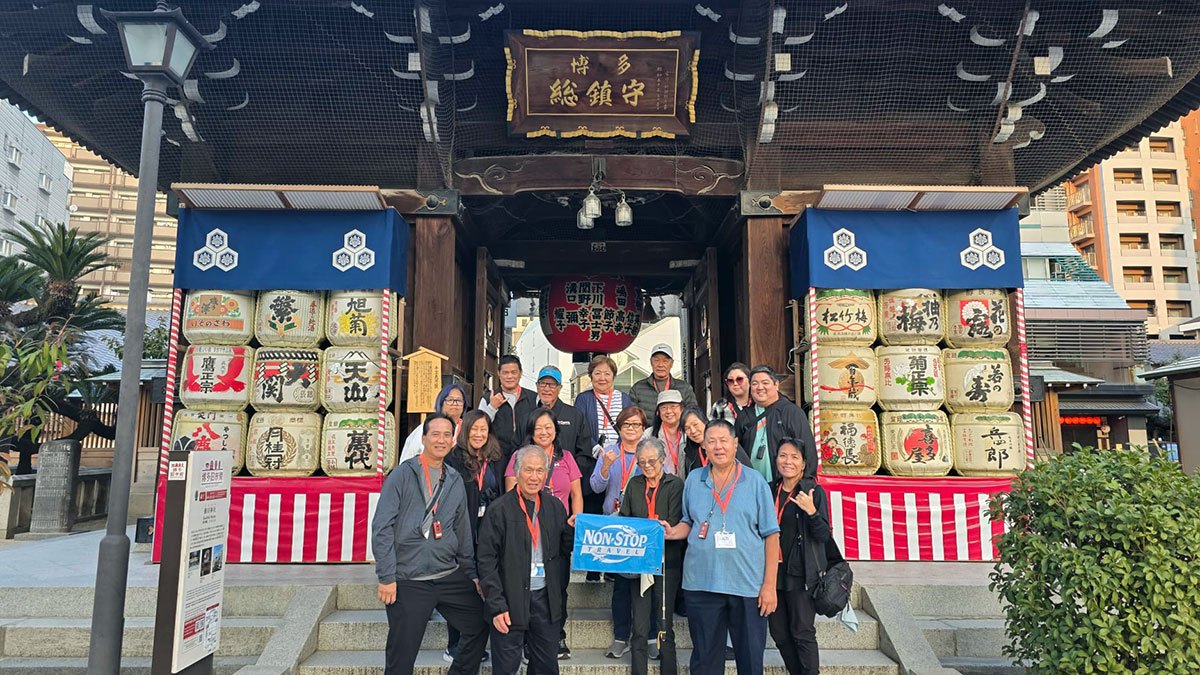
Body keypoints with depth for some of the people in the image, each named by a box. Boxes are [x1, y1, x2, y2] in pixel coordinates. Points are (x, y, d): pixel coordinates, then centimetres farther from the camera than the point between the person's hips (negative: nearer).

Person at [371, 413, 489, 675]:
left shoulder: (455, 480, 10)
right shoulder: (403, 475, -6)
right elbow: (382, 528, -9)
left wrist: (472, 573, 13)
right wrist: (387, 577, -13)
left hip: (449, 576, 5)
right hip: (408, 582, -5)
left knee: (480, 624, 6)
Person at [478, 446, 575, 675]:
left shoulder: (555, 507, 5)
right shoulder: (499, 510, -9)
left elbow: (564, 550, 9)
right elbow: (487, 562, -9)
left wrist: (573, 529, -11)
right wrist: (497, 606, -12)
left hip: (546, 598, 4)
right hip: (512, 602, -4)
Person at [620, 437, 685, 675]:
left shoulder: (675, 484, -2)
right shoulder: (634, 484, 10)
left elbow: (674, 524, -10)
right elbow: (623, 519, 9)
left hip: (666, 560, -3)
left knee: (665, 624, 4)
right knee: (640, 626, 4)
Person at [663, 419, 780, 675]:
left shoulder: (755, 481, 0)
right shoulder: (693, 480, 7)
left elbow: (771, 535, -1)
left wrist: (770, 584, -6)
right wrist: (672, 532, -5)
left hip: (748, 585, -2)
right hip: (701, 583, 2)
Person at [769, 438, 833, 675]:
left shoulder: (815, 492, -7)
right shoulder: (770, 490, 7)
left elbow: (824, 536, -12)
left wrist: (811, 511, -27)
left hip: (801, 574, -5)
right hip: (774, 572, 5)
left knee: (802, 633, -3)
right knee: (779, 633, 11)